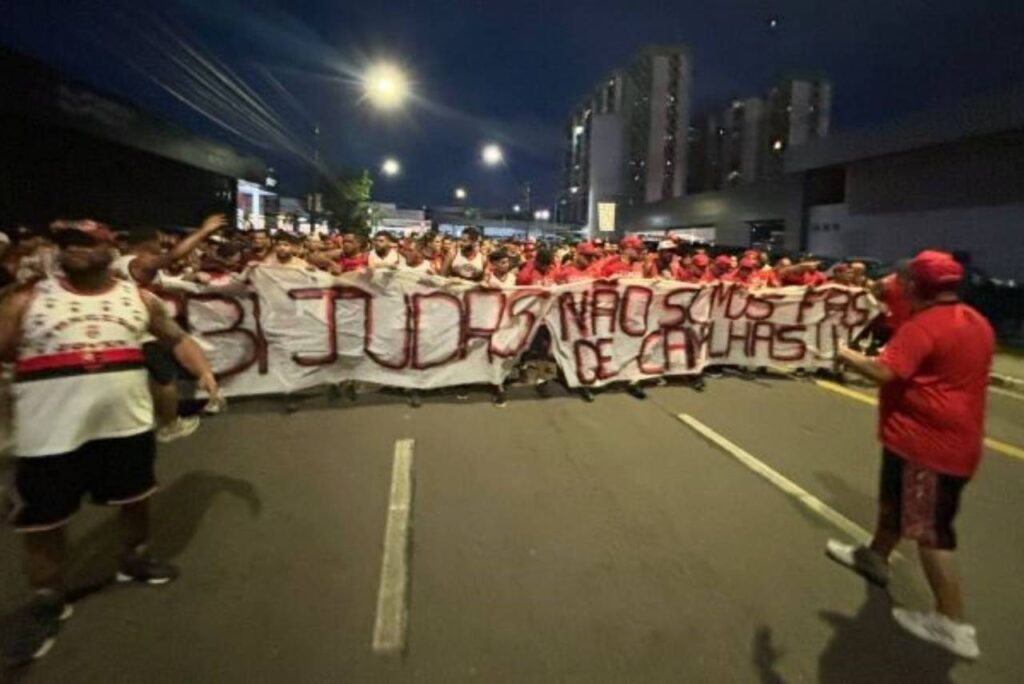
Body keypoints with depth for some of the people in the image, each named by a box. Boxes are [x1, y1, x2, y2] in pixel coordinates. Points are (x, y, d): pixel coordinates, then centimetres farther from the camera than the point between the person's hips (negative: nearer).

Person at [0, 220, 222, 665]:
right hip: (50, 434, -2)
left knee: (136, 499, 18)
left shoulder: (138, 297, 5)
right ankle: (47, 603, 32)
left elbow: (176, 338, 9)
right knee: (42, 521, 10)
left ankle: (133, 560, 45)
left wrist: (203, 371, -7)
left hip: (127, 424, 2)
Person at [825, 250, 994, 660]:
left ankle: (954, 625, 8)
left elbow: (885, 372, -29)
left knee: (929, 529, -1)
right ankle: (876, 556, 44)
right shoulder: (977, 324, 10)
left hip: (925, 440, -10)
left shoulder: (923, 325, -21)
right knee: (895, 501, 25)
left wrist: (848, 357, -14)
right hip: (956, 440, 10)